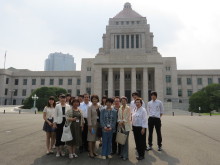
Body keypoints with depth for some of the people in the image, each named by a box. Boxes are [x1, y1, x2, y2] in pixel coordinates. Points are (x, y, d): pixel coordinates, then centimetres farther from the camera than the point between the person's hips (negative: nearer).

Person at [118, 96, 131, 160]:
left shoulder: (128, 108, -5)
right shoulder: (120, 108, 11)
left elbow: (128, 118, -9)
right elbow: (119, 117, 10)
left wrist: (122, 121, -11)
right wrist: (119, 122, -6)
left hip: (126, 126, -5)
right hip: (121, 126, 5)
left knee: (125, 141, -3)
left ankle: (125, 155, 7)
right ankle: (122, 154, 22)